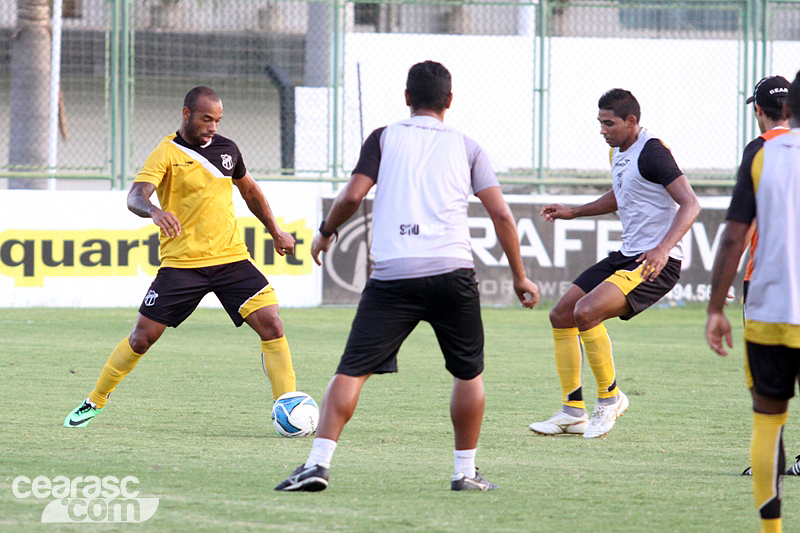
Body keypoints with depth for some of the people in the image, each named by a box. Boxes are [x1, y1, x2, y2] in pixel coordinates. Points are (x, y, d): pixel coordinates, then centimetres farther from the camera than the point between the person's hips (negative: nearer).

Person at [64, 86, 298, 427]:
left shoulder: (226, 149, 9)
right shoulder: (167, 154, -8)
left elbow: (249, 190, 27)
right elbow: (135, 196, -24)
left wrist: (275, 232, 30)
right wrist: (154, 211, -46)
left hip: (231, 259, 3)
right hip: (181, 263, -3)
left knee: (271, 324, -13)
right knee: (142, 336, 0)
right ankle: (95, 402, 19)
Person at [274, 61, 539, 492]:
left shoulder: (385, 138, 11)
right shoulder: (466, 147, 14)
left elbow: (352, 196, 1)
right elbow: (501, 214, 10)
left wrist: (325, 233, 20)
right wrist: (519, 277, 18)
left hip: (392, 274, -1)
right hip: (452, 270, 1)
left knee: (353, 370, -2)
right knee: (468, 372, 17)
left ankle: (319, 462, -14)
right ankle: (465, 471, 18)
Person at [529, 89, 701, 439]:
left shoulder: (652, 153, -17)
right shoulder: (619, 152, 13)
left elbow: (690, 204, -23)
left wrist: (663, 249, -34)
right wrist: (574, 212, 25)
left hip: (655, 264, -10)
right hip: (626, 256, 10)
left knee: (586, 312, -26)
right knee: (561, 316, 6)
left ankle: (610, 397, -7)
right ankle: (573, 411, 12)